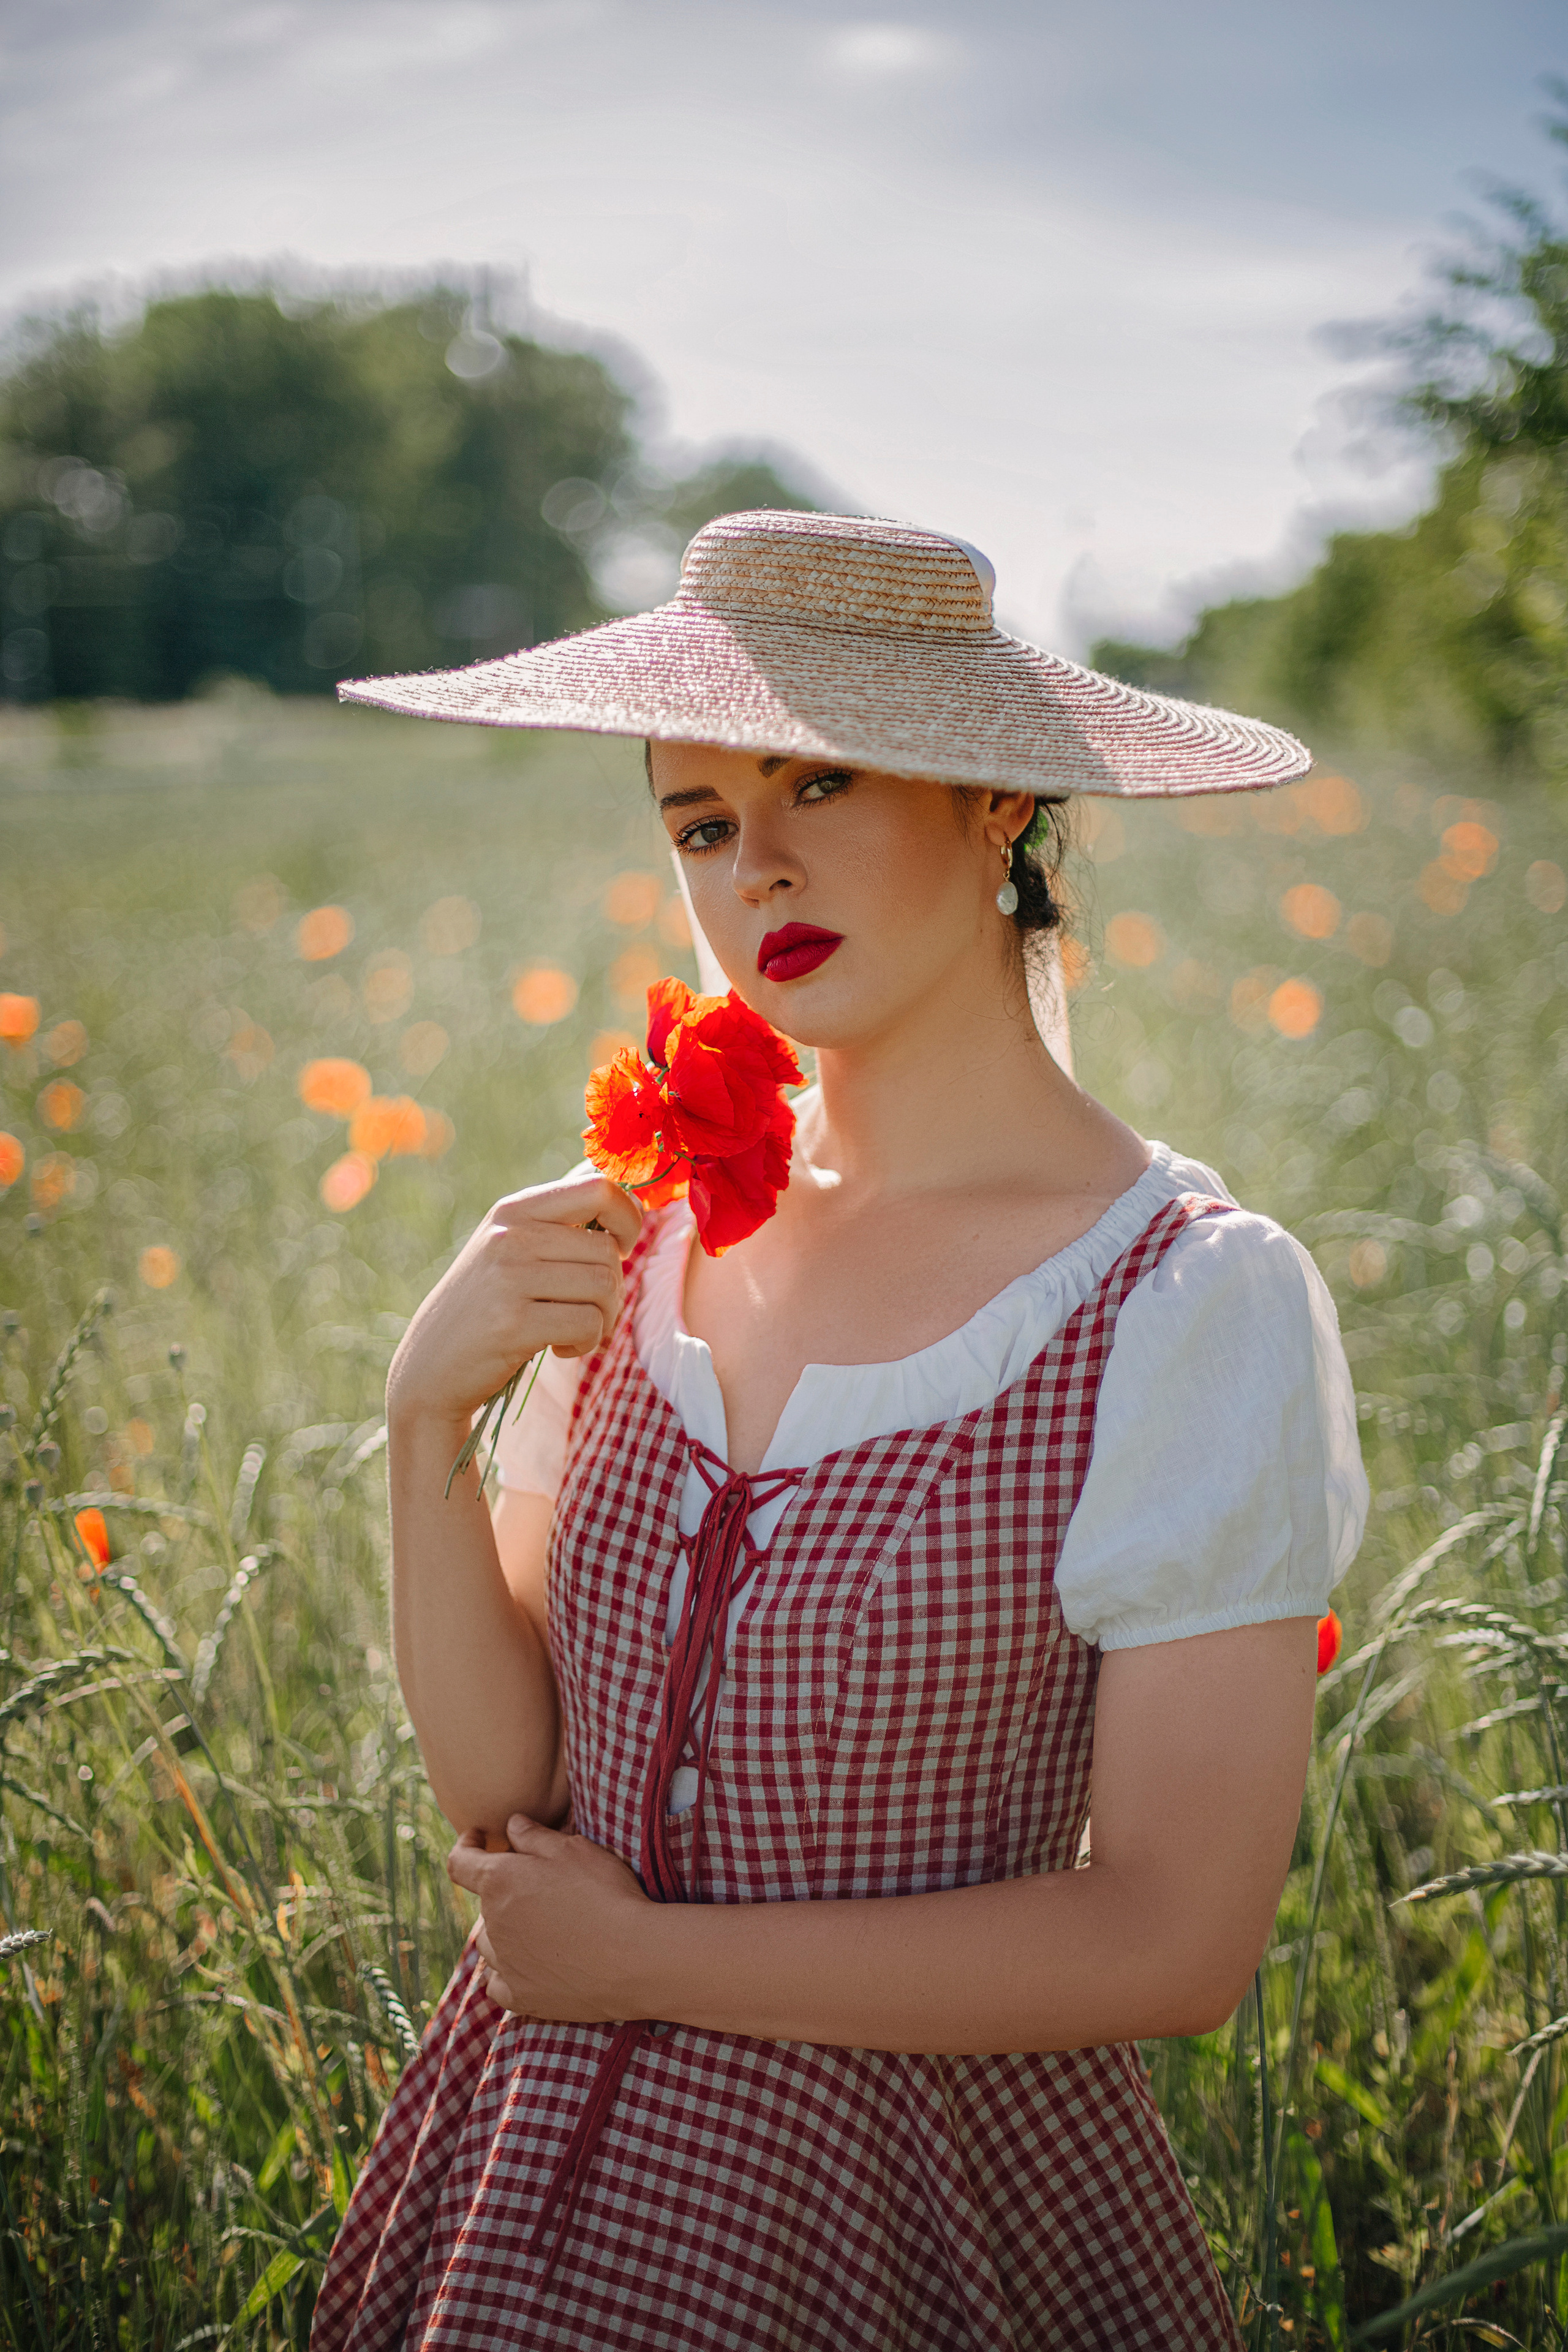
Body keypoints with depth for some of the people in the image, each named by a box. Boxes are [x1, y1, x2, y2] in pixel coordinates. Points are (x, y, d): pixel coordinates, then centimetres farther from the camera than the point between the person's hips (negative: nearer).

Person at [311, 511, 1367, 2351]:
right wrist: (425, 1417, -18)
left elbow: (1177, 1941, -19)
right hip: (544, 2167, 4)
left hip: (918, 2190, -4)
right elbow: (502, 1780, -2)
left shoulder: (1194, 1305, -18)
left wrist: (643, 1953, -14)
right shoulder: (654, 1233, -3)